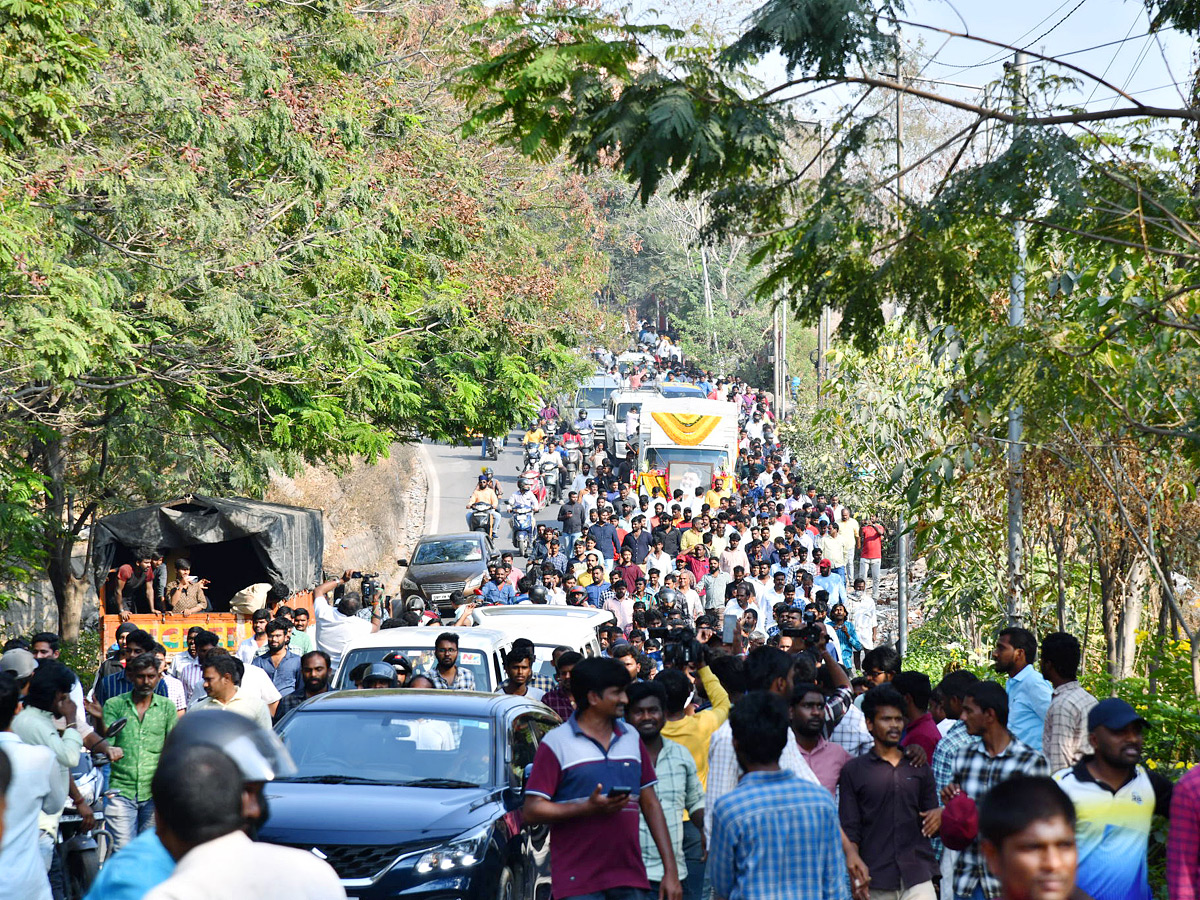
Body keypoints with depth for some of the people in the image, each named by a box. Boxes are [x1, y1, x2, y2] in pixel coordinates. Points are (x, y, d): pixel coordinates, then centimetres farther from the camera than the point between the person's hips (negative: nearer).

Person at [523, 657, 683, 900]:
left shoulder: (631, 738, 16)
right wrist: (589, 808, -19)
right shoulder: (556, 743, -2)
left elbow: (651, 805, 16)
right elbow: (533, 811, -7)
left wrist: (670, 870, 10)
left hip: (630, 879, 5)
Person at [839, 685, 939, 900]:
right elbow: (849, 831, 4)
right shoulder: (853, 771, 7)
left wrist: (939, 815, -4)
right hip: (876, 879, -1)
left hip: (918, 875, 1)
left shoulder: (920, 769, 15)